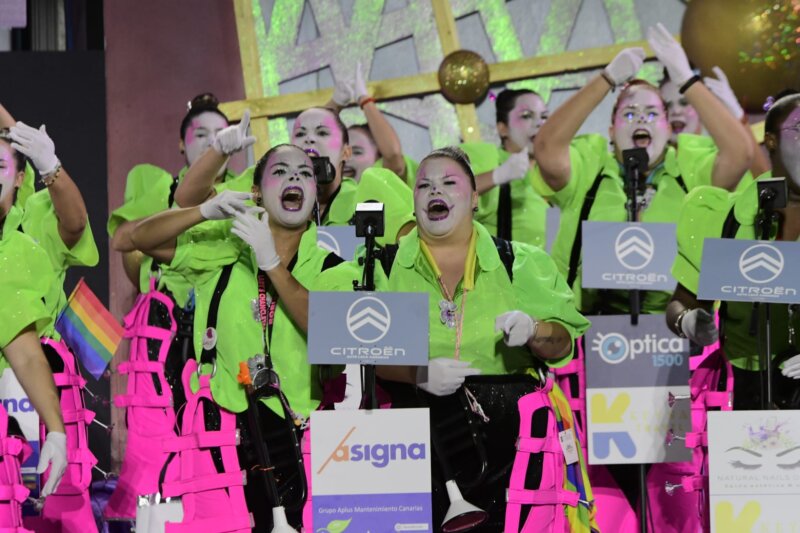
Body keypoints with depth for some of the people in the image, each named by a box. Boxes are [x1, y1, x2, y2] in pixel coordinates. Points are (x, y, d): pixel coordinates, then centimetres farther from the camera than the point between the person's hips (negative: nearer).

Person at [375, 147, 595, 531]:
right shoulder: (386, 266, 11)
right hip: (420, 424, 0)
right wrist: (418, 372, -15)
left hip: (510, 423, 1)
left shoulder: (521, 264, 14)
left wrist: (533, 331, -11)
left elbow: (564, 344, 10)